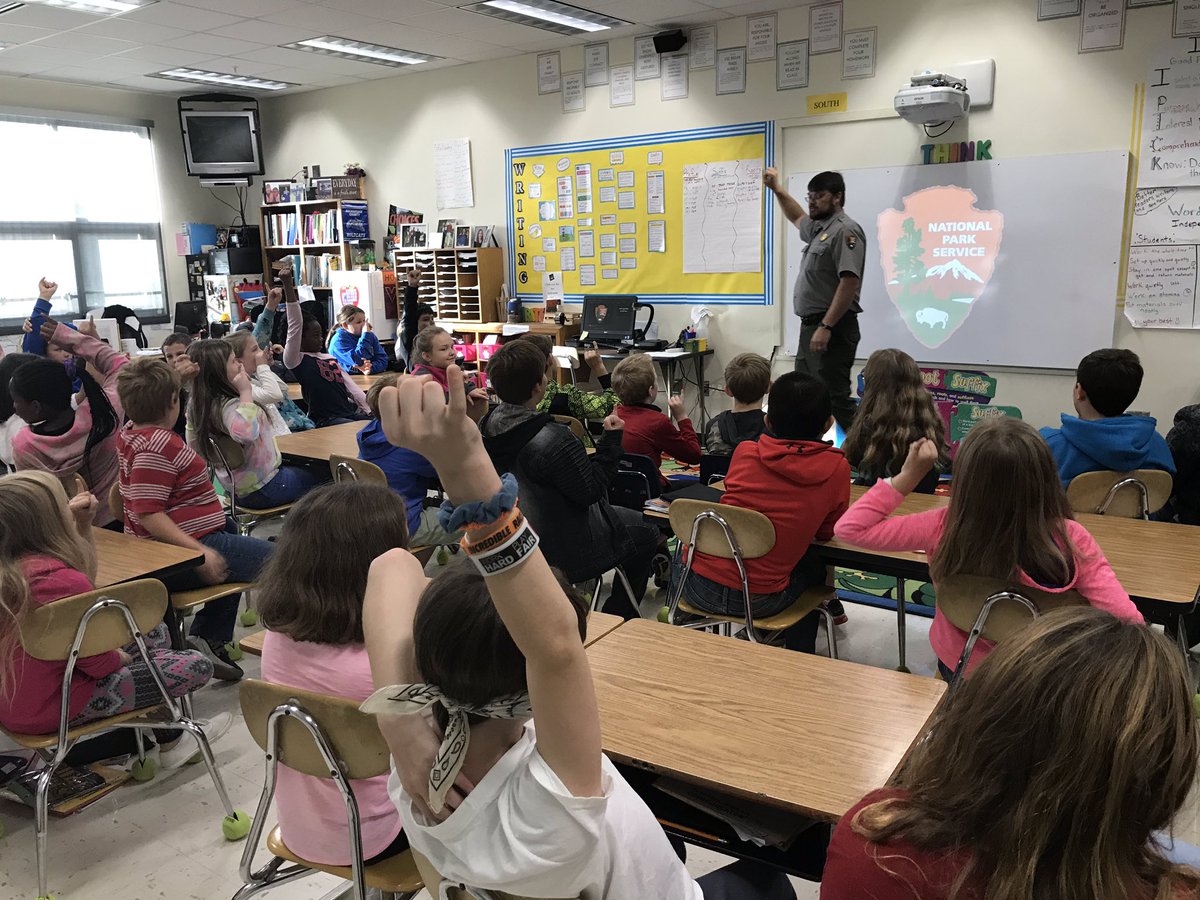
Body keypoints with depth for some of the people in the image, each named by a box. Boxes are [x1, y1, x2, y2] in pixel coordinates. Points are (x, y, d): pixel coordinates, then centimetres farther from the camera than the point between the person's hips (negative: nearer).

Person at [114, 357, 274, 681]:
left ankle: (210, 639, 33)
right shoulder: (156, 447, -24)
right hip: (180, 556, -12)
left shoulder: (131, 431, 7)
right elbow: (148, 513, -30)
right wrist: (199, 553, -33)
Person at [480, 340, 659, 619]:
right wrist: (610, 440, -15)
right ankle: (619, 618, 28)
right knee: (645, 532, 16)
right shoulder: (555, 441, -36)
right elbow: (591, 490, -23)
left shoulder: (486, 428, -10)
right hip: (565, 554, -8)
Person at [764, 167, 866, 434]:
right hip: (811, 326, 11)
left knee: (833, 398, -14)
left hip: (832, 329, -11)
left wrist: (826, 327, -26)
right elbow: (798, 218, 44)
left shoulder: (845, 230, -12)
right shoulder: (819, 228, 19)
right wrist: (777, 189, 35)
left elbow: (849, 282, -22)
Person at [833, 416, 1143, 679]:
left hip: (956, 668, 0)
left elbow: (848, 528, -25)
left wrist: (909, 476, -24)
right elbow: (1128, 622, -29)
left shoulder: (945, 528, -31)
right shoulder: (1071, 539, -29)